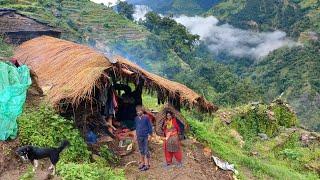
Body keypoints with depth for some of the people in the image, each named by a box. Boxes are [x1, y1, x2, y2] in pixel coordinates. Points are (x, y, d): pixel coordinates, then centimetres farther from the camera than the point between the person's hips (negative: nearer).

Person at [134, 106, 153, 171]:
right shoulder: (136, 118, 6)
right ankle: (142, 162, 26)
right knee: (141, 150, 14)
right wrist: (136, 135, 15)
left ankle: (147, 164, 5)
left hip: (145, 136, -5)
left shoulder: (146, 117, -9)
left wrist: (149, 135, -8)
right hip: (139, 137, 5)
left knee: (146, 151, -3)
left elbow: (150, 126, -5)